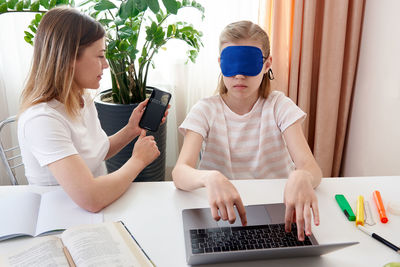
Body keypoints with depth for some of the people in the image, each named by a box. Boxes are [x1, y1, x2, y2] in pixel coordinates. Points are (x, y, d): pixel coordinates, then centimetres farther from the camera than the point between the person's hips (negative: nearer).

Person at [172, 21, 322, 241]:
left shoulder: (279, 106, 0)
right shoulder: (206, 111, -2)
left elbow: (312, 167, -13)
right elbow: (179, 172, -17)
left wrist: (302, 177, -38)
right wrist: (210, 178, -40)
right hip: (221, 214, 0)